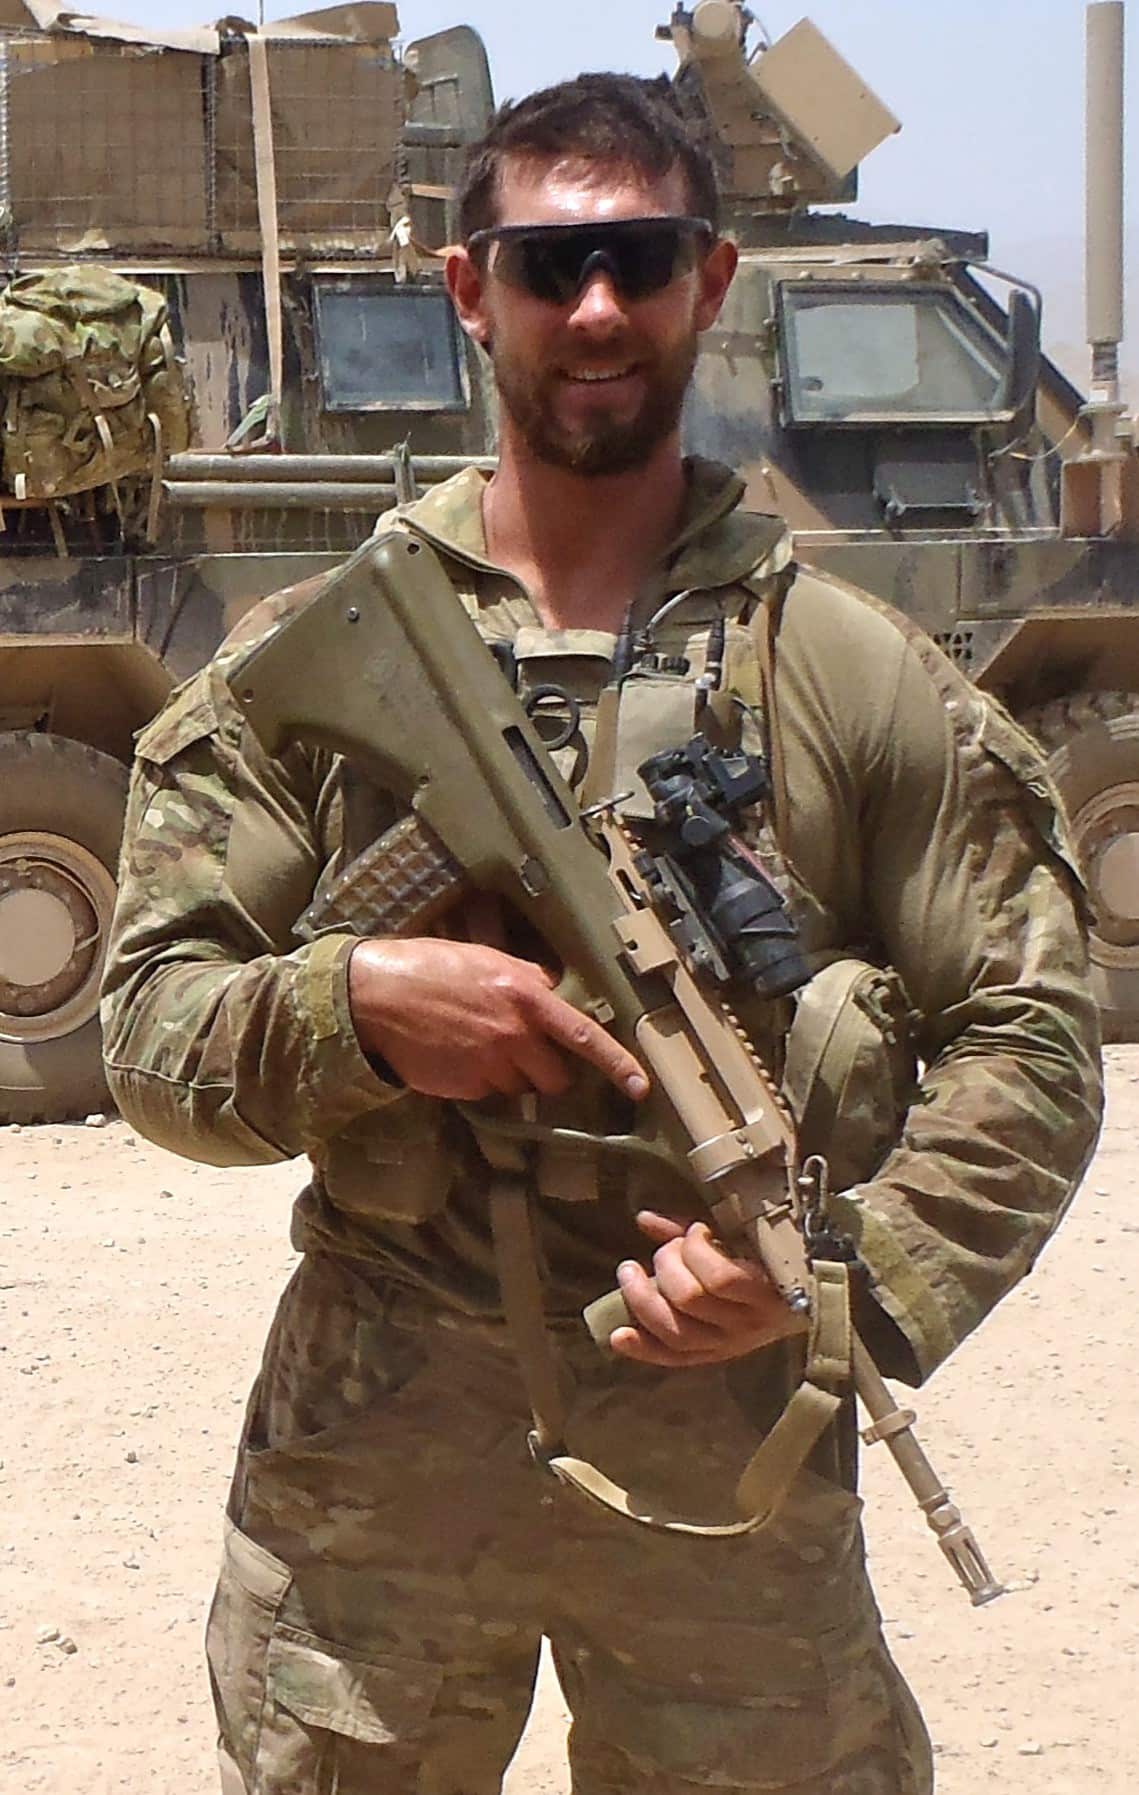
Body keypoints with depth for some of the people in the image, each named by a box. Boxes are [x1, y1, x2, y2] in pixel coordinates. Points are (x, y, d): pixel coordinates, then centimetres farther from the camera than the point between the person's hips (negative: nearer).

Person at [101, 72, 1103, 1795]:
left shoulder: (854, 671, 0)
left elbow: (1028, 1041, 0)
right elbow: (150, 1024, 0)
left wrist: (848, 1271, -15)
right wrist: (355, 1001, -19)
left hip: (732, 1466, 0)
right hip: (363, 1464, 1)